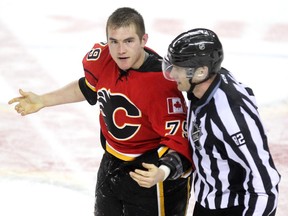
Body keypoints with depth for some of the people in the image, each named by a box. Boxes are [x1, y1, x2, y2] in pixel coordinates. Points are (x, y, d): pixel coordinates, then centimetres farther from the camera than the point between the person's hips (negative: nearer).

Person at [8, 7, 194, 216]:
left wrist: (162, 173, -45)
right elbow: (88, 88, 12)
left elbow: (179, 141, -27)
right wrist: (42, 101, 15)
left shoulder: (161, 84, -31)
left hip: (152, 171, -7)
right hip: (112, 167, 7)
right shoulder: (104, 59, -11)